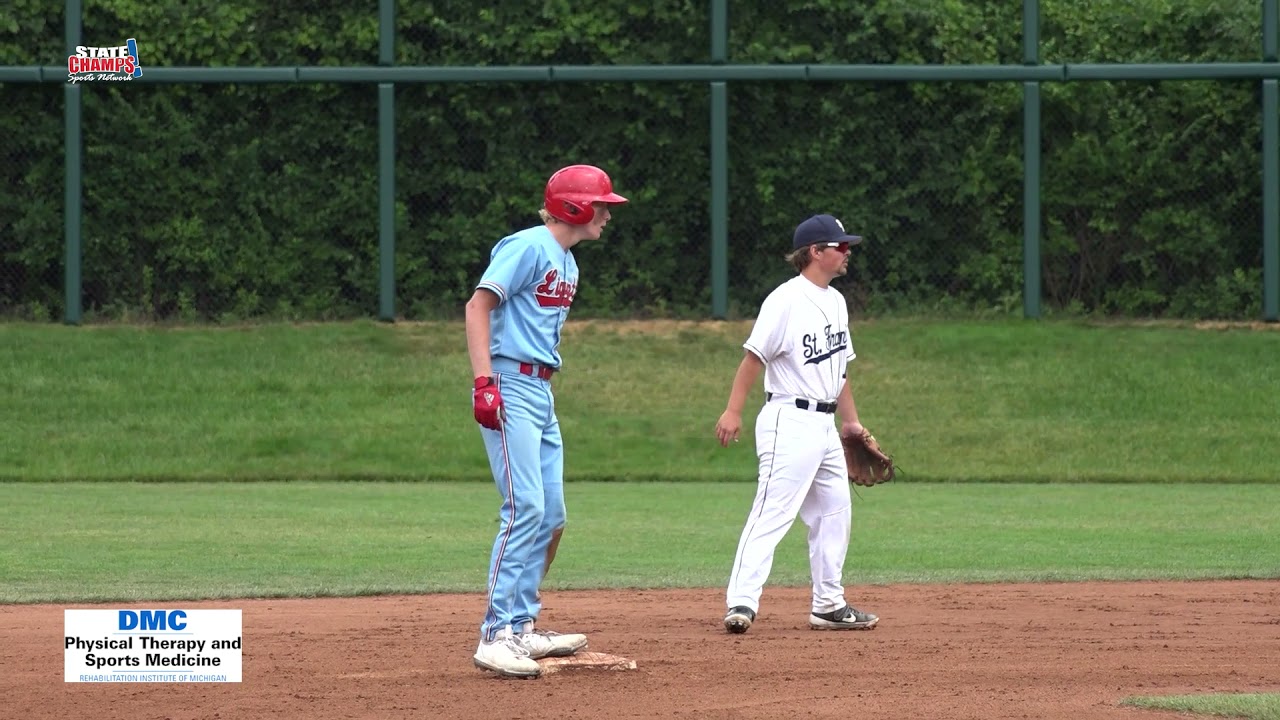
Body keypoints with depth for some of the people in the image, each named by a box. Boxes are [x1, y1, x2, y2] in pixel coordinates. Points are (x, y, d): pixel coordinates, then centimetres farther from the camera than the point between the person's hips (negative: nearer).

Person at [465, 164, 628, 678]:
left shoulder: (568, 263, 17)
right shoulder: (529, 247, -11)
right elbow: (478, 305, -17)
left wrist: (543, 388, 19)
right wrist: (484, 381, -25)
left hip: (541, 392, 10)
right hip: (510, 389, -10)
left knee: (550, 516, 10)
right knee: (525, 509, -16)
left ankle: (523, 629, 17)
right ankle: (497, 636, -18)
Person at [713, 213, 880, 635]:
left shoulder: (835, 301, 15)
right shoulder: (787, 300, -12)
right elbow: (754, 357, -14)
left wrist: (851, 421, 21)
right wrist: (734, 412, -19)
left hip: (825, 426, 9)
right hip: (790, 422, -9)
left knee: (834, 514, 13)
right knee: (772, 513, -16)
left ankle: (828, 605, 21)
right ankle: (741, 603, -20)